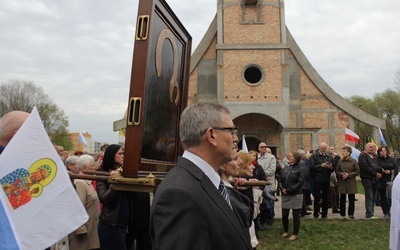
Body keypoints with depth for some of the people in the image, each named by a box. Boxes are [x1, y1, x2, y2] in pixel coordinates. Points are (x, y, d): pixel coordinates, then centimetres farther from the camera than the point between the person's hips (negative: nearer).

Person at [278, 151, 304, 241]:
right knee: (284, 215, 9)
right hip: (285, 195, 5)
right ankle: (286, 231, 28)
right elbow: (280, 179, 9)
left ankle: (295, 234, 16)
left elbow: (300, 182, -14)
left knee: (295, 215, 5)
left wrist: (289, 190, -17)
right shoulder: (286, 168, 8)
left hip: (296, 195, -5)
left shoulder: (299, 169, -7)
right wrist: (282, 188, -9)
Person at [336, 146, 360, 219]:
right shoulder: (340, 161, 3)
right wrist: (341, 174, -13)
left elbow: (357, 171, -3)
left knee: (351, 199, 5)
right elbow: (337, 171, 7)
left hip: (351, 183, -1)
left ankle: (351, 214, 16)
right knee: (342, 199, 5)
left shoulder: (354, 161, -2)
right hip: (342, 182, 1)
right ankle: (342, 214, 13)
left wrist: (349, 174, -13)